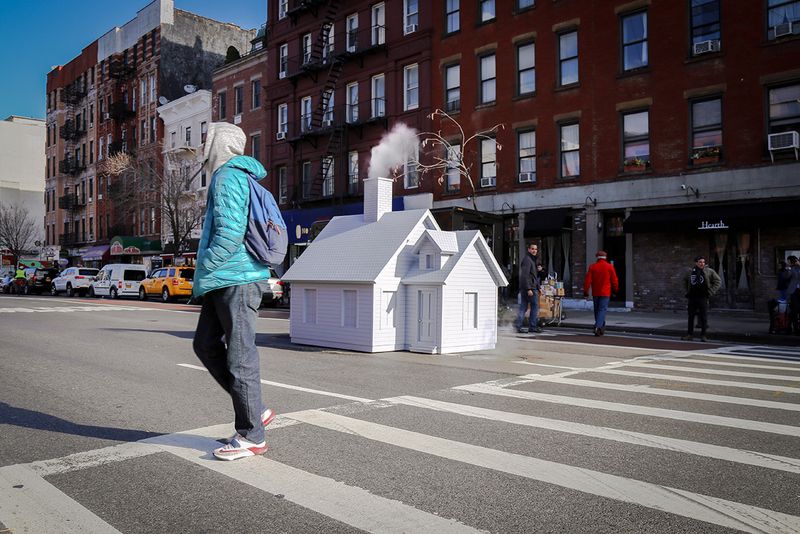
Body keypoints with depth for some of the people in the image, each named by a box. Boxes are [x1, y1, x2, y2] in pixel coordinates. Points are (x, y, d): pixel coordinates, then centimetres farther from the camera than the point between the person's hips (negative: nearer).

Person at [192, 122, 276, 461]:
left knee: (239, 357, -4)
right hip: (226, 281, 10)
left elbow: (229, 233, -21)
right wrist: (207, 276, 20)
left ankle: (251, 436, 6)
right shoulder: (239, 176, 21)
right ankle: (255, 411, 19)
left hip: (237, 280, -10)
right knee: (206, 345, 15)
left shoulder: (228, 176, -10)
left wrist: (203, 273, -12)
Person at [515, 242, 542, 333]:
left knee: (523, 307, 7)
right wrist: (529, 289, -24)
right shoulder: (527, 260, -12)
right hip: (530, 288, -10)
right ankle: (533, 326, 5)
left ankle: (518, 326, 6)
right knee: (535, 306, -1)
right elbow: (525, 275, -21)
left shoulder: (532, 259, 21)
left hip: (524, 289, 10)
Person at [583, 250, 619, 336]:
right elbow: (614, 280, 1)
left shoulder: (592, 267, 1)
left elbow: (588, 280, -3)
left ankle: (601, 328, 22)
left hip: (595, 293, 2)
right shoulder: (610, 267, -3)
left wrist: (585, 292, 1)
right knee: (602, 310, -5)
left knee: (597, 310, 13)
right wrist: (615, 290, 17)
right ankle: (598, 326, -22)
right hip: (605, 293, -2)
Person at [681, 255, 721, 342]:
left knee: (703, 317, -1)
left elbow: (718, 281, 1)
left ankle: (703, 335, 7)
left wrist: (711, 292, -6)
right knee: (691, 316, 7)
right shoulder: (691, 272, 7)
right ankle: (690, 334, 14)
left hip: (703, 297, -3)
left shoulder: (709, 271, -3)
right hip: (692, 297, 3)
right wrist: (687, 291, 16)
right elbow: (685, 280, 25)